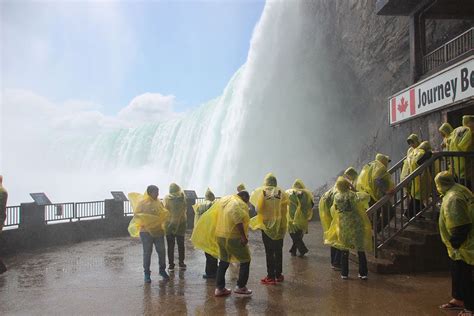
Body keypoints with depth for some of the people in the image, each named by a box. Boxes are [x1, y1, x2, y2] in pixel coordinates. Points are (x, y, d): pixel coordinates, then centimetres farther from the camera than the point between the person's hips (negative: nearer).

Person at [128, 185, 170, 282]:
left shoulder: (158, 202, 8)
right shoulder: (142, 202, -5)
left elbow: (164, 213, 16)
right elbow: (137, 215, -7)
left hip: (158, 231, 4)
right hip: (146, 232, -4)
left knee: (161, 251, 8)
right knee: (147, 253, 3)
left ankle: (162, 270, 26)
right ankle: (147, 273, 16)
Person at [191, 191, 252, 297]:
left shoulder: (223, 200, 13)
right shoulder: (239, 203, -11)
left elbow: (212, 215, 15)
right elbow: (238, 220, -26)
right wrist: (243, 236, -23)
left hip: (220, 236, 7)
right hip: (233, 237, -7)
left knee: (223, 262, 18)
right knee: (245, 260, 9)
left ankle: (219, 288, 21)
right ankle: (241, 287, 13)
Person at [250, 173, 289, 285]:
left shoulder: (261, 192, -8)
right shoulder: (281, 193, -2)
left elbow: (258, 209, -10)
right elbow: (284, 210, -1)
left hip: (267, 224, -2)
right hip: (279, 225, 2)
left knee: (269, 251, 4)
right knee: (278, 251, 13)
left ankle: (271, 276, 7)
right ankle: (278, 275, 21)